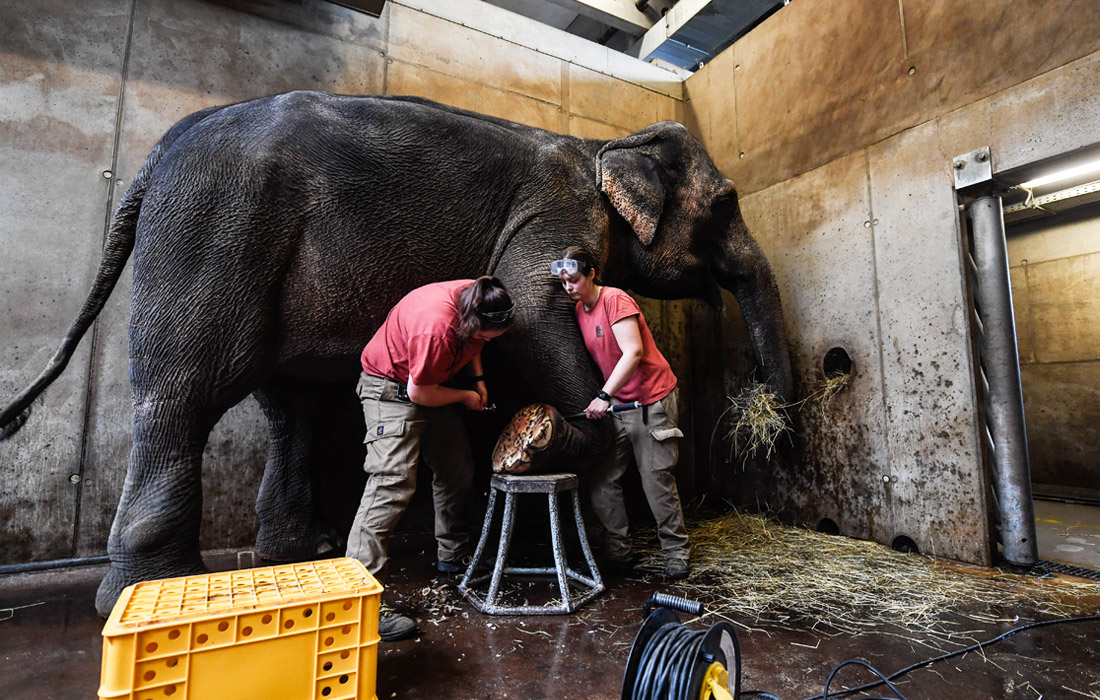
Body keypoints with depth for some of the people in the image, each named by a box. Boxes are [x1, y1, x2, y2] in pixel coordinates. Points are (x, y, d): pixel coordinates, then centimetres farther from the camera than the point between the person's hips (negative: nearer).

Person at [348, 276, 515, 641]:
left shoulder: (477, 299, -11)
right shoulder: (436, 328, -37)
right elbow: (420, 393, -26)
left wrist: (478, 377, 1)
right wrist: (466, 396, -11)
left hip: (430, 385, 9)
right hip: (393, 388, -9)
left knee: (457, 469, 12)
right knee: (393, 482, -18)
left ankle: (453, 555, 31)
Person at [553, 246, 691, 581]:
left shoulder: (615, 300, -14)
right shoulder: (579, 310, 10)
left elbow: (633, 352, -23)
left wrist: (604, 396, -26)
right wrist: (603, 400, 7)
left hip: (651, 400, -7)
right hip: (615, 404, 7)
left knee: (657, 477, -2)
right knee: (601, 480, 2)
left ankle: (676, 550, 15)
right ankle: (618, 551, 15)